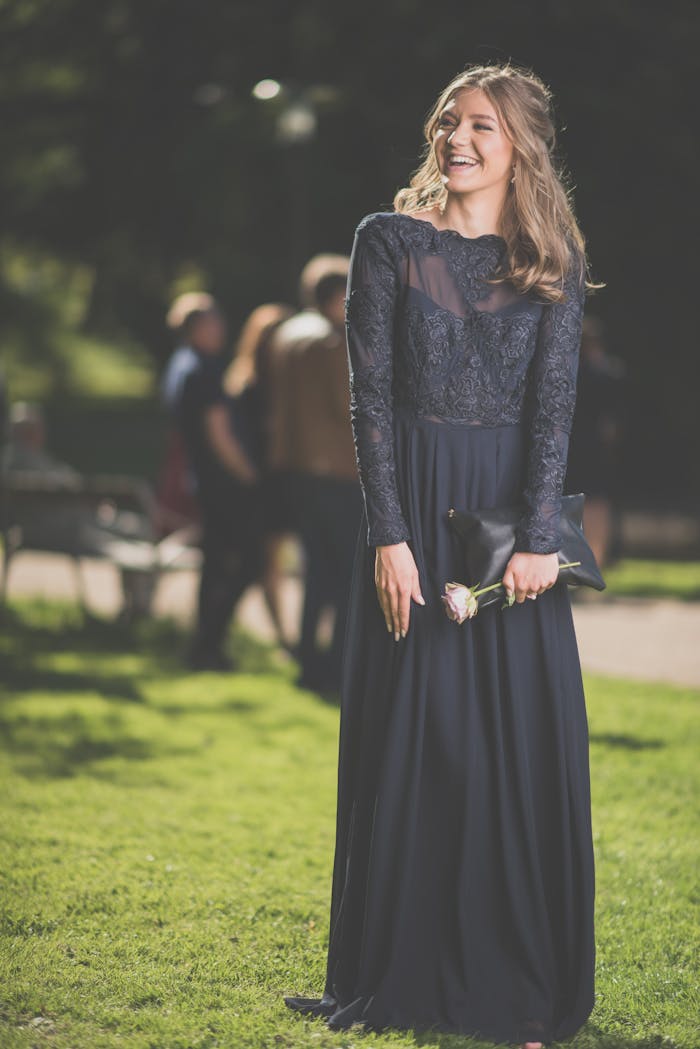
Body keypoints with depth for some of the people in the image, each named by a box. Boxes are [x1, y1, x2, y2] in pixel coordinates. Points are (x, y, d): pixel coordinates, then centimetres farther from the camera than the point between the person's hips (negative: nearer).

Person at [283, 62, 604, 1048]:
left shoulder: (552, 261, 5)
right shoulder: (390, 240, 2)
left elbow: (554, 403, -3)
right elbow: (372, 396, -3)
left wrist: (537, 538, -14)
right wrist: (389, 537, -11)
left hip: (513, 510, 1)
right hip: (414, 502, -1)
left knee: (525, 737, 0)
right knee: (409, 735, 3)